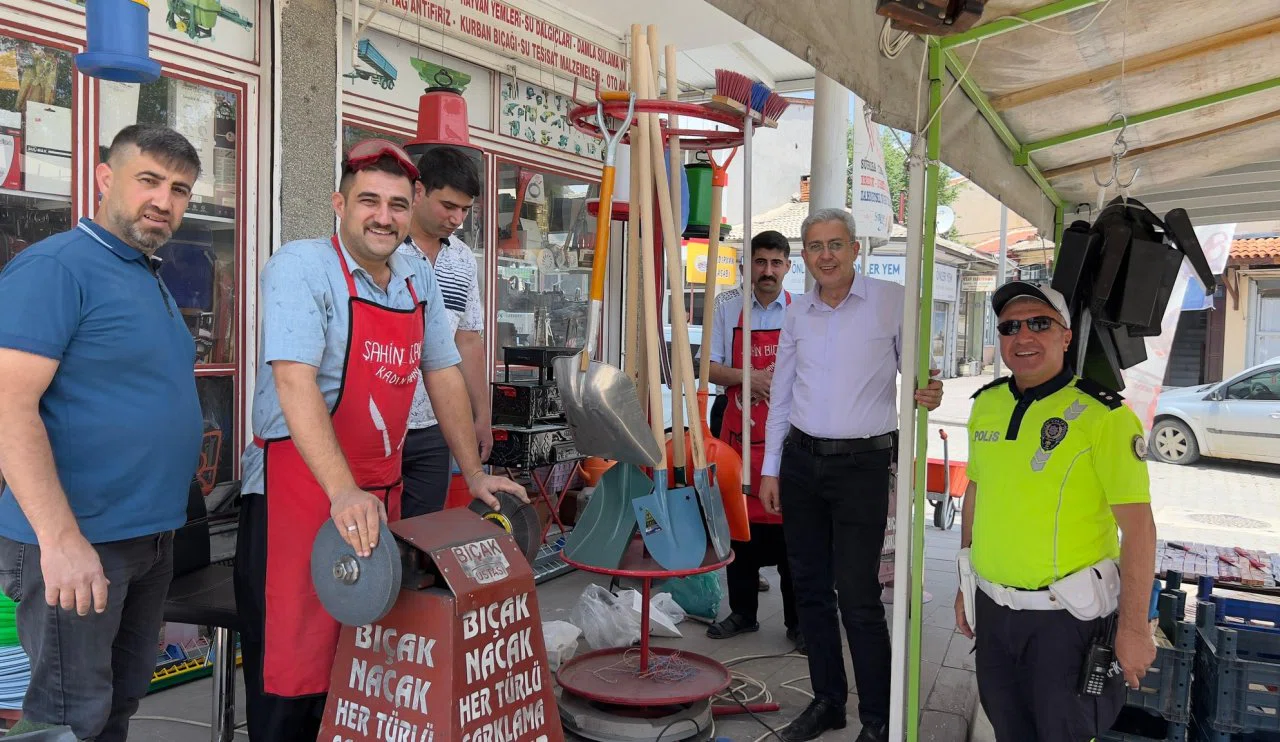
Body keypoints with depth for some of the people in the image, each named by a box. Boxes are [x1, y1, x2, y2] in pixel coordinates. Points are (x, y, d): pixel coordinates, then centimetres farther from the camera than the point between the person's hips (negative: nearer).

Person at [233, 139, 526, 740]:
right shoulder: (302, 267, -12)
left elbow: (442, 374, 15)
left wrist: (474, 474, 13)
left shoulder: (418, 279, 9)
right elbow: (295, 382, -23)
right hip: (298, 493, -6)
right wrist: (343, 493, -32)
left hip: (380, 493, 7)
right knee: (294, 661, 1)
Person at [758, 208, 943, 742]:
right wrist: (771, 470, 13)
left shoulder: (891, 302, -3)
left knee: (858, 597, -7)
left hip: (862, 463, -5)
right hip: (800, 461, 5)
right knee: (810, 588, 11)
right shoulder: (798, 312, 9)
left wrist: (929, 395, -22)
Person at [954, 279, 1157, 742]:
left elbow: (1138, 527, -15)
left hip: (1066, 616, -5)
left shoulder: (1102, 414, -15)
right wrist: (965, 586, 16)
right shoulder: (986, 404, 3)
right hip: (993, 607, 6)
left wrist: (1134, 626, -15)